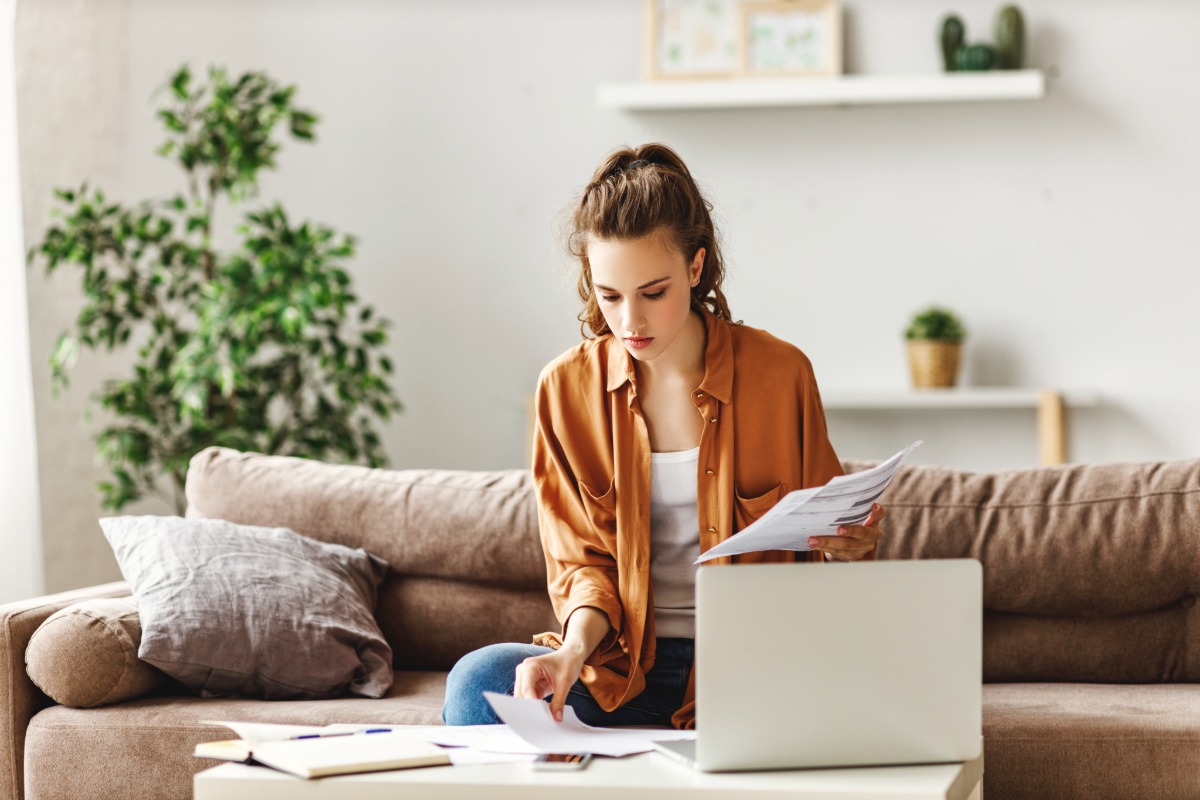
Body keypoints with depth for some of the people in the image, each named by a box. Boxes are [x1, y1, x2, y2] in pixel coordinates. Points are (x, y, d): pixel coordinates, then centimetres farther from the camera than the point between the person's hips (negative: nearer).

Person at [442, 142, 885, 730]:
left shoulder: (779, 373, -2)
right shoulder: (567, 388, 2)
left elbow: (818, 544, 8)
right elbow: (584, 561, 5)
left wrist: (846, 546, -18)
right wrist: (577, 648, -17)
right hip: (623, 667, 1)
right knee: (476, 683, -28)